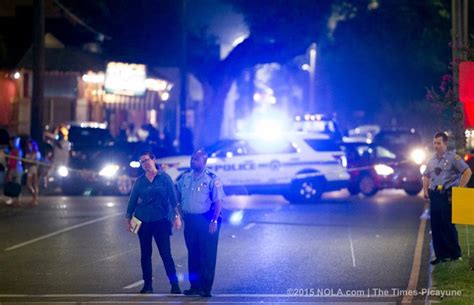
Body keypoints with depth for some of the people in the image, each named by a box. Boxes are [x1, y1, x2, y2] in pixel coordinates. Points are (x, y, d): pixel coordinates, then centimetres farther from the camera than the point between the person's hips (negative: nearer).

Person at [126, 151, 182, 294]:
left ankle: (175, 285, -6)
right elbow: (132, 200, 10)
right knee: (145, 254, 6)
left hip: (161, 221, -3)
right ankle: (147, 285, 13)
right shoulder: (140, 181, 6)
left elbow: (173, 198, -4)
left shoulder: (164, 177, -1)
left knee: (166, 253, -8)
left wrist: (177, 216, -10)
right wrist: (128, 218, 7)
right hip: (143, 221, 3)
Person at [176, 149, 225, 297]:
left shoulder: (211, 179, -7)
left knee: (207, 255, -3)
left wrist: (214, 220, -18)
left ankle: (206, 288, 1)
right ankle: (194, 286, 17)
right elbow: (177, 197, 20)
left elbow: (218, 201, -10)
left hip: (206, 220, -5)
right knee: (193, 254, 10)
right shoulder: (184, 178, 9)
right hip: (190, 220, 5)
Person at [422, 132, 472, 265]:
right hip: (434, 196, 6)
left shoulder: (453, 157, -6)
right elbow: (426, 176, 27)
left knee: (448, 224, -6)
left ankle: (455, 254, 6)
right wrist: (425, 190, 12)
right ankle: (441, 255, 15)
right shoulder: (432, 160, 14)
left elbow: (467, 172, -10)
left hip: (448, 196, -6)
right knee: (435, 226, 6)